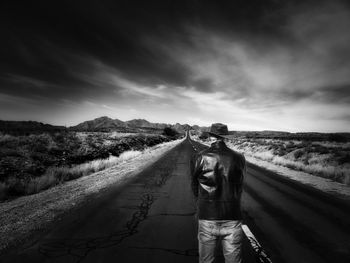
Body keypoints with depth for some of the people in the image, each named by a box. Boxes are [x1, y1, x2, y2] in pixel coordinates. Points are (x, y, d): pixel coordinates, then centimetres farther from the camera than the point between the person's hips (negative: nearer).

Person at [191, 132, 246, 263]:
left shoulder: (198, 159, -9)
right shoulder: (239, 158, -7)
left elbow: (195, 189, 2)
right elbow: (239, 188, 5)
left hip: (206, 219, 0)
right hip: (232, 219, 1)